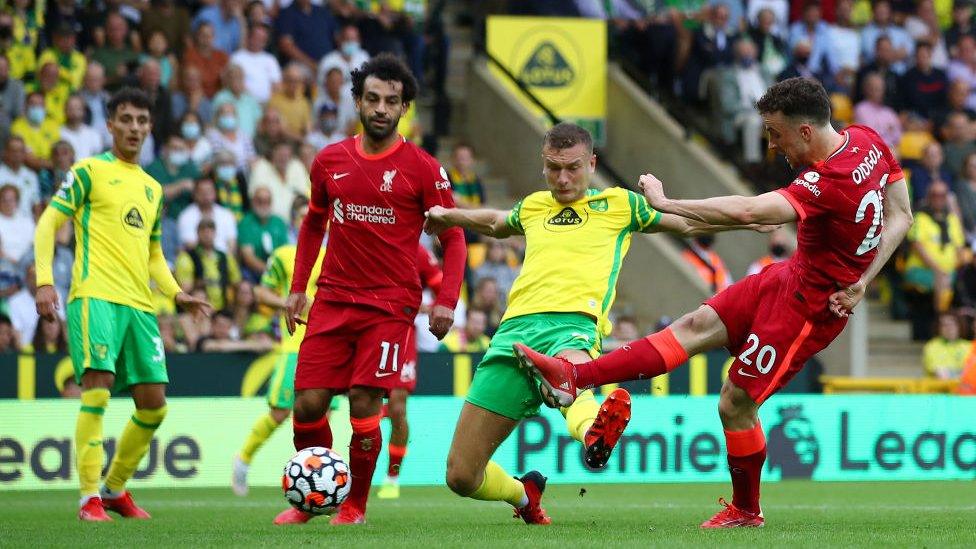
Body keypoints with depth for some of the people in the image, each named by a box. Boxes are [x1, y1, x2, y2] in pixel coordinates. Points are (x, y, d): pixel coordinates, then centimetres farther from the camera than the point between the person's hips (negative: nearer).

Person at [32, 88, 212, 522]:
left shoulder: (153, 189, 22)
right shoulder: (89, 171, 3)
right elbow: (48, 223, -2)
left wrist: (178, 294, 13)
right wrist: (44, 281, -15)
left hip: (139, 305, 7)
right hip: (95, 296, -7)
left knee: (153, 405, 4)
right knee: (97, 391, -18)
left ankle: (115, 489, 21)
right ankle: (90, 498, -14)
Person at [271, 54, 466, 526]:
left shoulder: (422, 168, -3)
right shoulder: (330, 161, 7)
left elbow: (453, 238, 0)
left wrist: (446, 301, -10)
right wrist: (297, 287, 15)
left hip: (390, 305, -3)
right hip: (332, 301, 3)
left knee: (364, 405, -11)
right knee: (308, 404, -4)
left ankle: (354, 505, 8)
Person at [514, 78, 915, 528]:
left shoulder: (829, 183, -32)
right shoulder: (865, 140, -5)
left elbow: (748, 211, -41)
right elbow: (901, 217, 5)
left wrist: (665, 204, -31)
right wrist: (861, 280, -2)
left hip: (810, 307, -9)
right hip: (791, 276, 9)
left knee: (735, 403, 1)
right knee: (697, 327, 0)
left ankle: (746, 510, 23)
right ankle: (574, 377, -7)